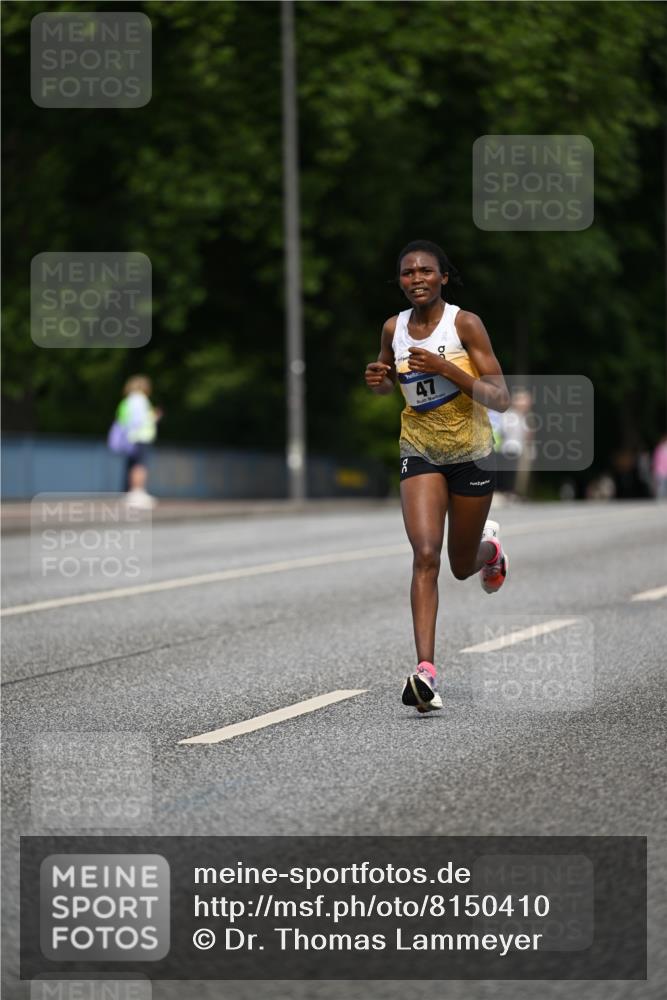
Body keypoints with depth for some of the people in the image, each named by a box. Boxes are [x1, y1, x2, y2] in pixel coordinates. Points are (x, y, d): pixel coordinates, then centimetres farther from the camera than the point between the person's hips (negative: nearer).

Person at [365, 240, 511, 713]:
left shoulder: (465, 324, -15)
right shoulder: (394, 328, -2)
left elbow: (501, 399, -18)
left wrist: (447, 369, -29)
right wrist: (378, 379, -7)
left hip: (471, 453, -2)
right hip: (420, 452, 2)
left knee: (462, 567, 13)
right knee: (425, 555, -19)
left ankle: (490, 546, 52)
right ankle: (426, 671, -25)